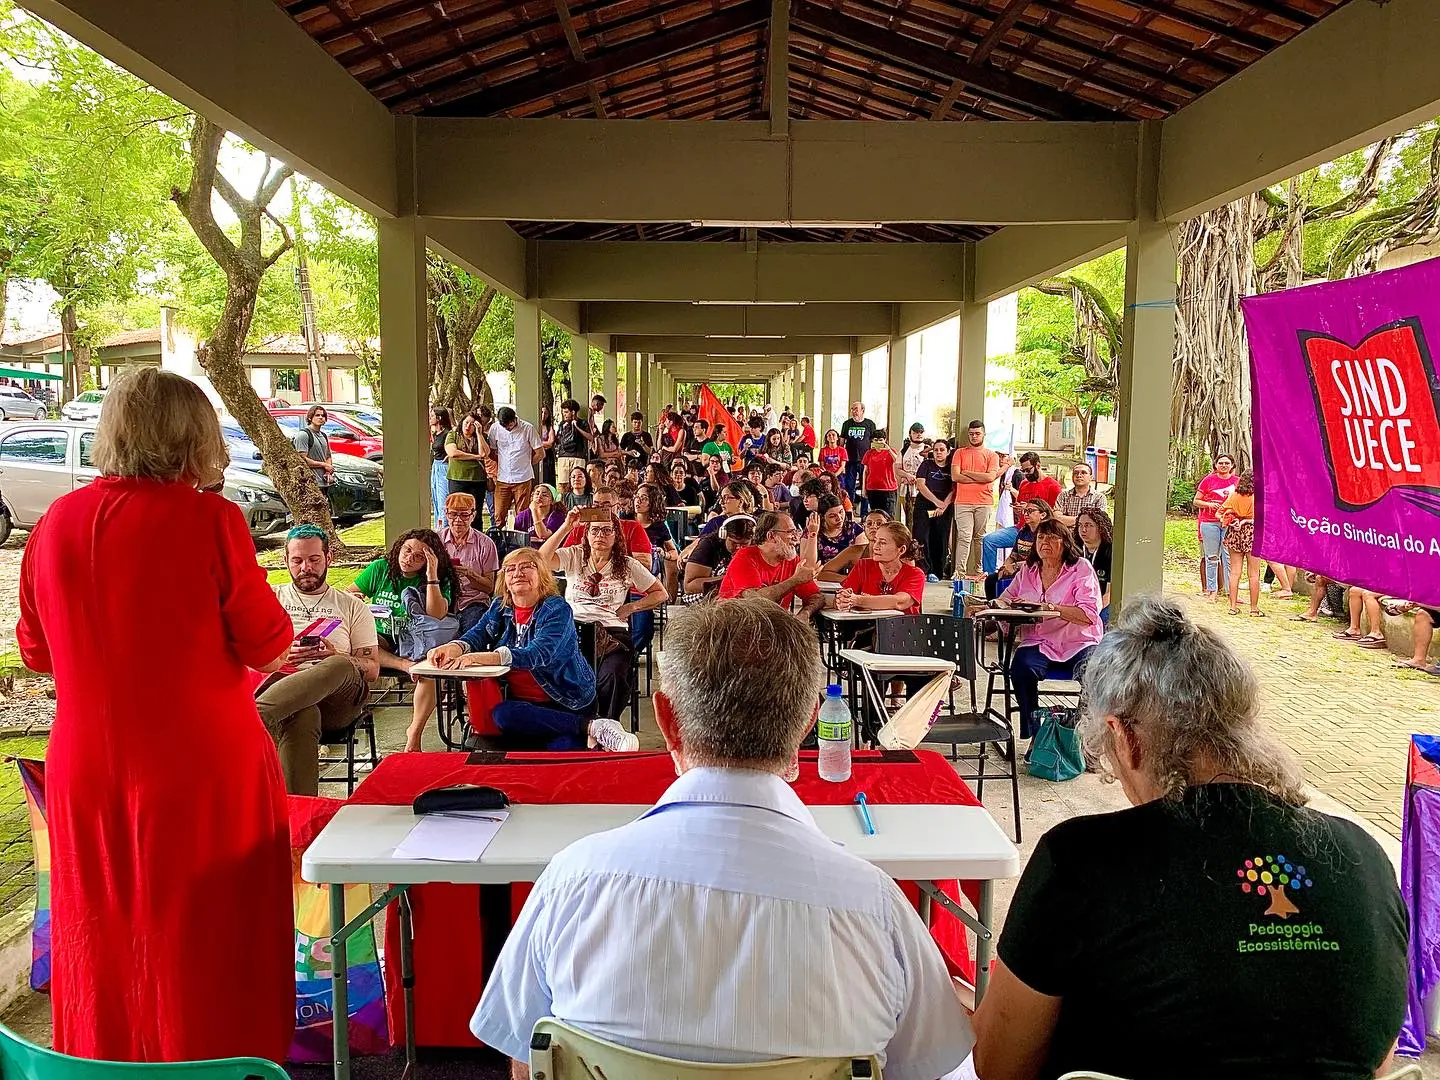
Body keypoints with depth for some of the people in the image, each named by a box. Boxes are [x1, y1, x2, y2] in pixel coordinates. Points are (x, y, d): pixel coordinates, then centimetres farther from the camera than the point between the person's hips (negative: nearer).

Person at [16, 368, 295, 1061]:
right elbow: (266, 643, -10)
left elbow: (36, 649, 12)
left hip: (86, 772, 5)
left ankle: (107, 1056, 35)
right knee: (205, 940, 10)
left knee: (103, 940, 20)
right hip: (203, 767, -4)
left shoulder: (54, 524, 0)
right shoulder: (209, 518, -15)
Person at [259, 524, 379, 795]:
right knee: (302, 717, -40)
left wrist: (336, 656, -9)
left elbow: (372, 670, 12)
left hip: (340, 699, 1)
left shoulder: (352, 606, 22)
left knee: (339, 667, -38)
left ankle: (257, 714, -54)